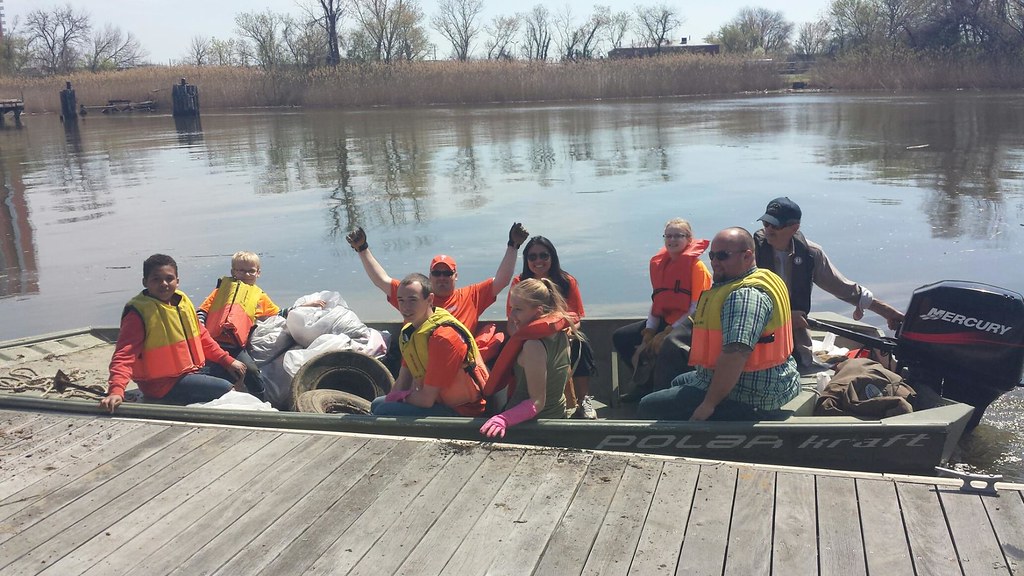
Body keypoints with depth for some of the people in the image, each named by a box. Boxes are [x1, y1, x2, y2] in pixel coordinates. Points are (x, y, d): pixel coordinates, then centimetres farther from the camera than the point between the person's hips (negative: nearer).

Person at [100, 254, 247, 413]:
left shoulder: (183, 301, 7)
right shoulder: (138, 312, -16)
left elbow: (201, 336, 16)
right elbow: (124, 354, -23)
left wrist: (227, 361, 9)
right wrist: (116, 391, -38)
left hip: (195, 368, 8)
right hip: (165, 383, -8)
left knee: (239, 372, 11)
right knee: (225, 389, -19)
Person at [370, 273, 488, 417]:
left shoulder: (443, 337, -26)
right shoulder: (411, 330, 5)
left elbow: (426, 399, -23)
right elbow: (403, 381, 11)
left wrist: (400, 396, -5)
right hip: (440, 400, 10)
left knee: (384, 412, -21)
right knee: (377, 404, 18)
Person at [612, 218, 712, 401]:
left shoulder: (696, 266, -11)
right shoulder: (659, 264, 9)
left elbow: (697, 308, -15)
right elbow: (656, 303, 9)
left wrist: (667, 332, -20)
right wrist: (649, 333, -4)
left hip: (688, 324, -8)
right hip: (665, 321, 8)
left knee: (669, 343, -39)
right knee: (620, 337, 3)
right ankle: (647, 383, 12)